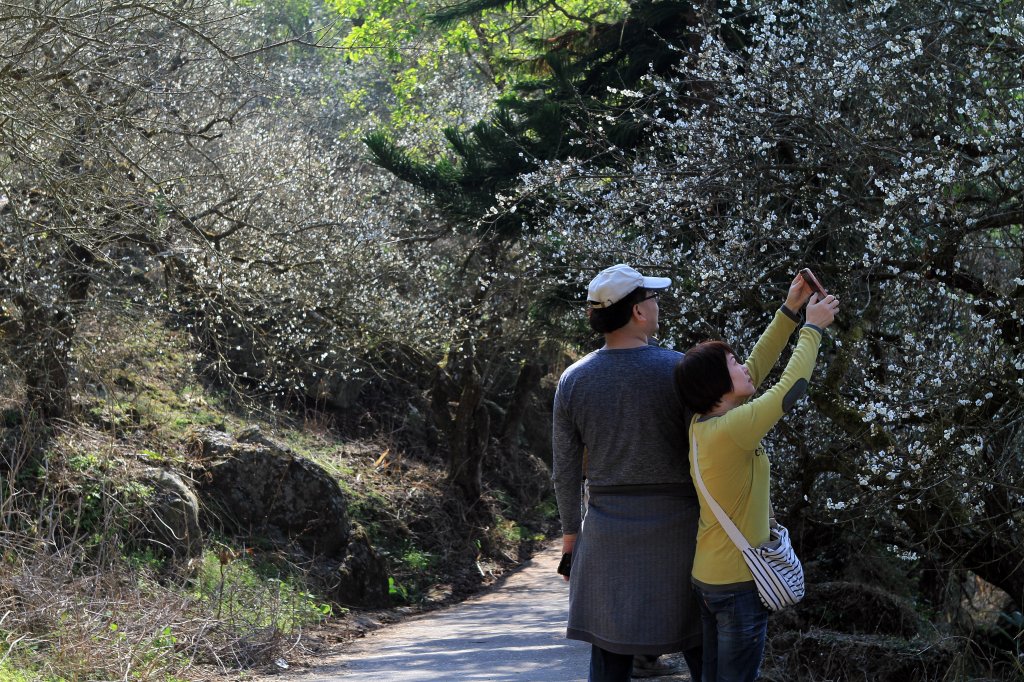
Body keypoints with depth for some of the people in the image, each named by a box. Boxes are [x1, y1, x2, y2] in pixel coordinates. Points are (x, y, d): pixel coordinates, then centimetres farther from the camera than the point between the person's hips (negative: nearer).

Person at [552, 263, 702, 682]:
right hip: (677, 527, -2)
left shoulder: (573, 380, -1)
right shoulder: (679, 370, -10)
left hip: (608, 531, 2)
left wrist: (570, 530, 16)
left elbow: (565, 469, 4)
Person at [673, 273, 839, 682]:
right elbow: (791, 388, -15)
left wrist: (789, 312, 8)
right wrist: (813, 329, -2)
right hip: (739, 582, -9)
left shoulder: (702, 423, 1)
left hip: (707, 576, 9)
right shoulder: (732, 430, -23)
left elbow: (756, 370, 9)